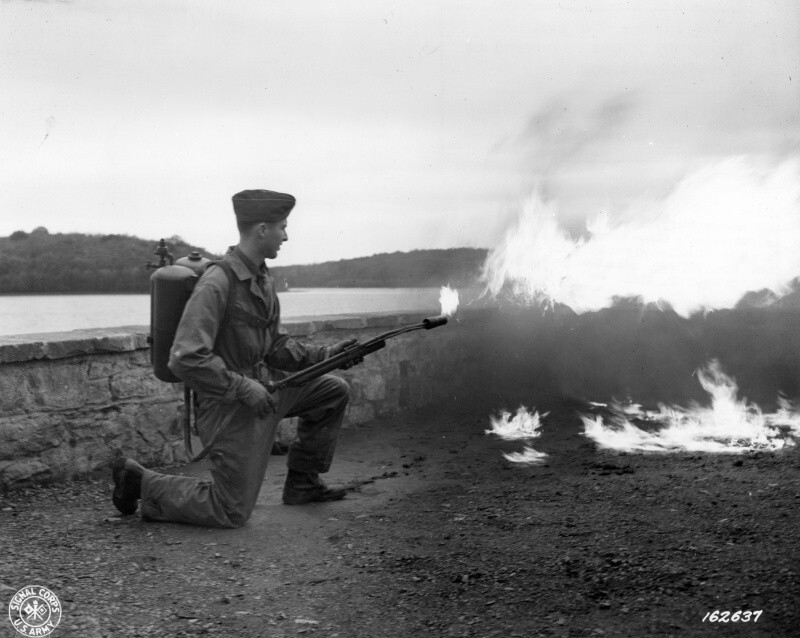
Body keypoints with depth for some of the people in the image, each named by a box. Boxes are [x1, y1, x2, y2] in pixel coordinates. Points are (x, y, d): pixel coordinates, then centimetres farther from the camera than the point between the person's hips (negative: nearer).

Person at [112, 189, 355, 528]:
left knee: (334, 391, 9)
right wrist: (244, 388, -26)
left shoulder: (262, 279, 7)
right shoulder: (216, 284, -24)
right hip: (229, 407, -9)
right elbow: (184, 359, -28)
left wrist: (321, 354, -1)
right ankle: (141, 482, 13)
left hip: (260, 387, 9)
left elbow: (276, 345, 13)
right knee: (231, 513, -2)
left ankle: (302, 483, 19)